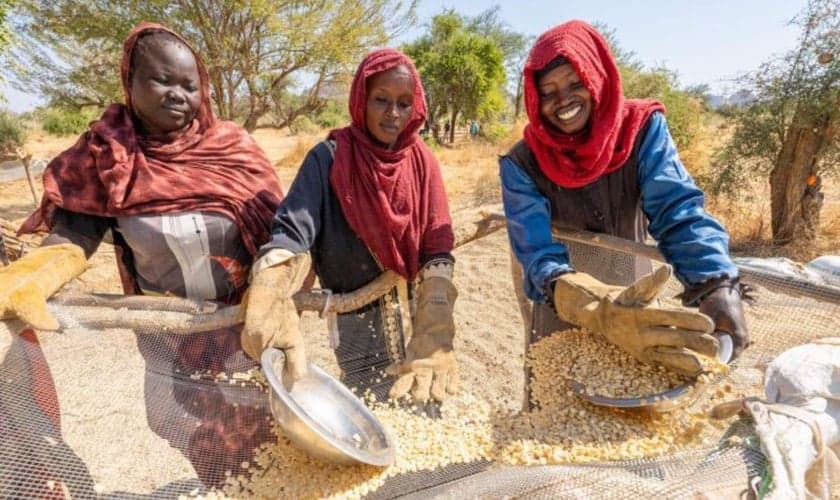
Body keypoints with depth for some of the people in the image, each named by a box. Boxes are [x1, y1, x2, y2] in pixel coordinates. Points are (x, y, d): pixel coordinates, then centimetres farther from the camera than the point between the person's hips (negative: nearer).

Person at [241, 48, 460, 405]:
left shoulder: (421, 161, -4)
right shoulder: (329, 158, -12)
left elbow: (437, 250, -12)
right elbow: (291, 233, -25)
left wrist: (434, 337, -27)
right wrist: (270, 305, -46)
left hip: (418, 312, 4)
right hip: (358, 318, -3)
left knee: (425, 411, 17)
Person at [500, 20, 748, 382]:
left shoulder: (642, 128, -12)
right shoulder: (521, 163, -17)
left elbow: (678, 209, -25)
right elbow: (538, 253, -29)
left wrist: (717, 287, -45)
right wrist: (600, 310, -49)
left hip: (635, 305, 2)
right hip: (560, 323, -1)